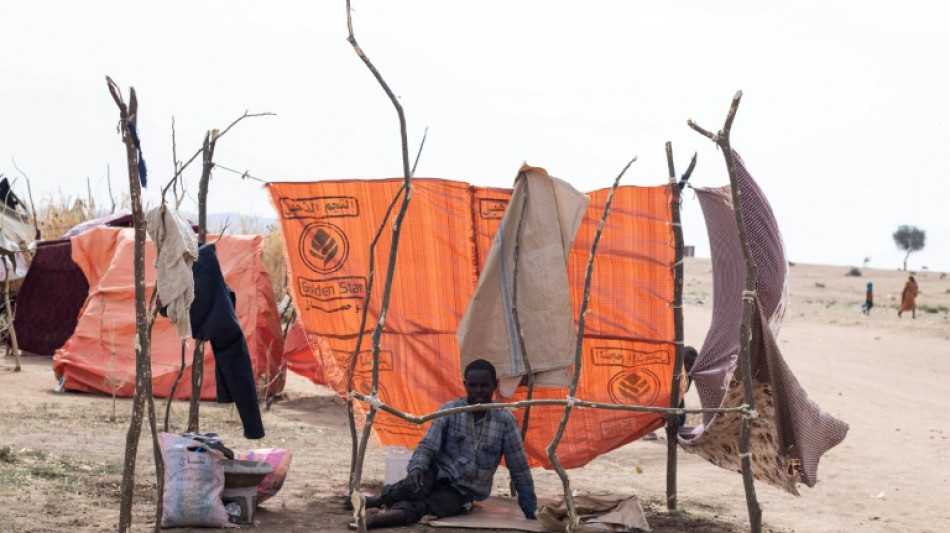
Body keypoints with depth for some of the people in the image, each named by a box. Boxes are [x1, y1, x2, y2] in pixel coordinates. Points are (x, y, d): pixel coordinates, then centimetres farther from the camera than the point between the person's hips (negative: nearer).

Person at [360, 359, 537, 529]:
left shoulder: (506, 421, -9)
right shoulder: (449, 411, -6)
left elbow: (519, 469, -3)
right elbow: (427, 446, -9)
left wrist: (531, 510, -1)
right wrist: (416, 468, -32)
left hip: (462, 494, -1)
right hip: (439, 475, 1)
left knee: (420, 506, -32)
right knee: (416, 485, -37)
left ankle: (372, 519, -42)